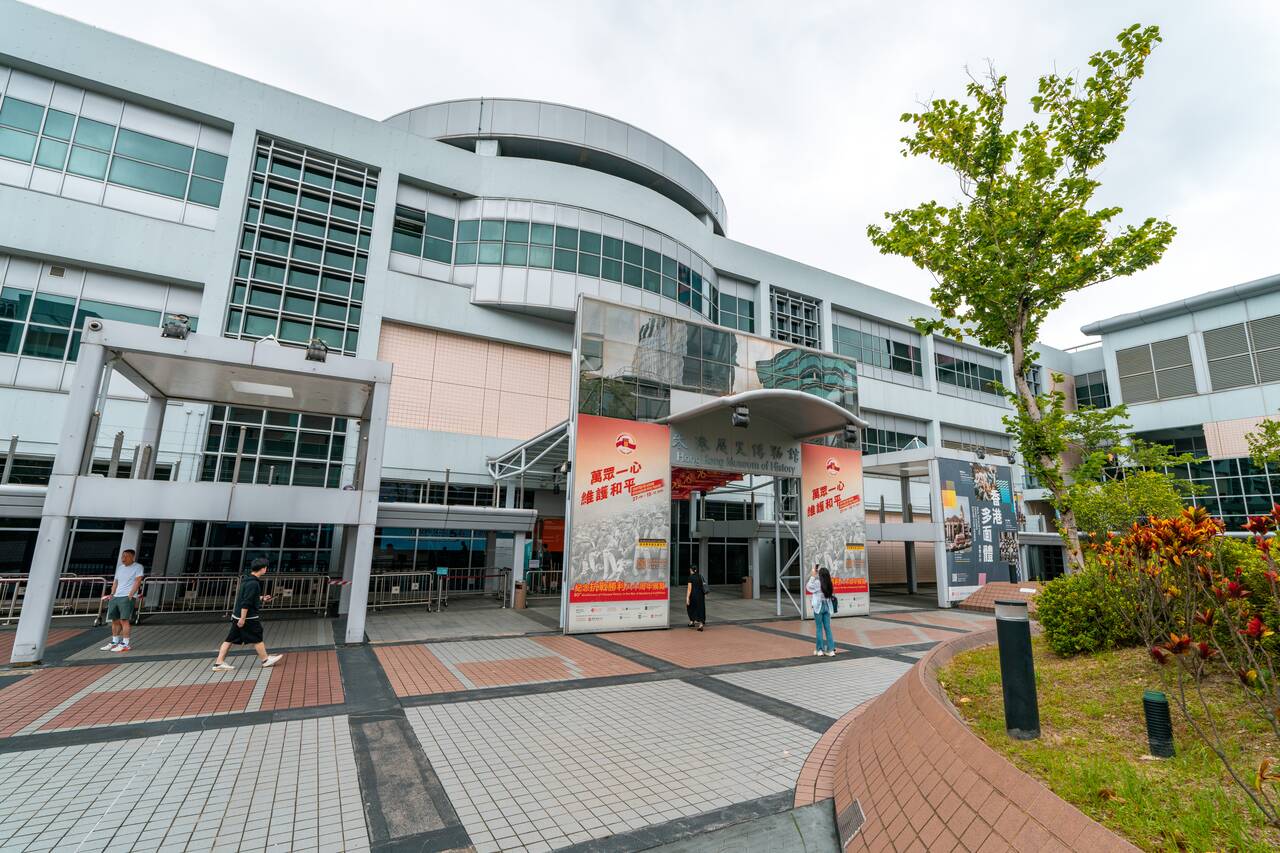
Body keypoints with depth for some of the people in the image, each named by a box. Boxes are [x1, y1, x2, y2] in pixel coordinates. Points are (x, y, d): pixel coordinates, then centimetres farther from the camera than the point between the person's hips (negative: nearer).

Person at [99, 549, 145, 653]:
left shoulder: (138, 567, -3)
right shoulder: (119, 567, 19)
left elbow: (138, 581, -11)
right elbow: (115, 582, 23)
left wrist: (130, 595, -18)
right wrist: (112, 594, 9)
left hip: (127, 597, -7)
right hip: (115, 597, 7)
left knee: (124, 620, -10)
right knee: (115, 620, 9)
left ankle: (125, 644, -6)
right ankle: (114, 642, 20)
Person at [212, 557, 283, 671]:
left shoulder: (246, 579, 9)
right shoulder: (253, 583, -22)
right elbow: (246, 603, -25)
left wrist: (262, 598, 26)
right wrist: (243, 618, -22)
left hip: (237, 615, 9)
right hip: (248, 617, -9)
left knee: (230, 639, 12)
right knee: (257, 638, 4)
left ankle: (219, 663, 13)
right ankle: (265, 659, 16)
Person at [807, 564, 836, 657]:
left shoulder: (817, 583, -15)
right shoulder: (829, 584, 0)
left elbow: (808, 587, -4)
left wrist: (812, 576, 3)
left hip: (818, 607, -5)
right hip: (827, 607, 5)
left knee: (819, 628, 5)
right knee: (828, 628, 9)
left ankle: (819, 649, 10)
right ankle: (831, 649, 9)